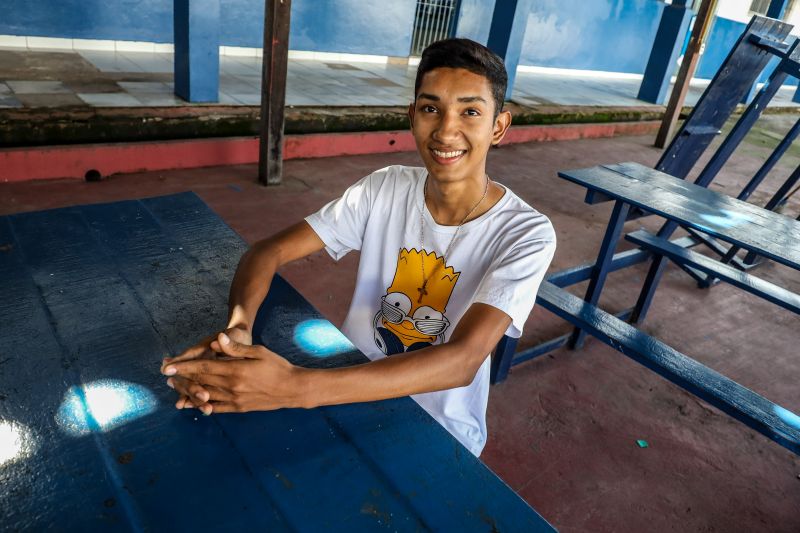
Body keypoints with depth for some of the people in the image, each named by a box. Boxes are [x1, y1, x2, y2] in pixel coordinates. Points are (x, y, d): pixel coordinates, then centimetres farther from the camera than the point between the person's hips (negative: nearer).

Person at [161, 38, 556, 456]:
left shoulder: (526, 234, -19)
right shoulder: (384, 190, -8)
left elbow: (463, 361, -31)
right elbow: (270, 250, -9)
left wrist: (299, 387, -41)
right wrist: (238, 327, -31)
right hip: (351, 392, 3)